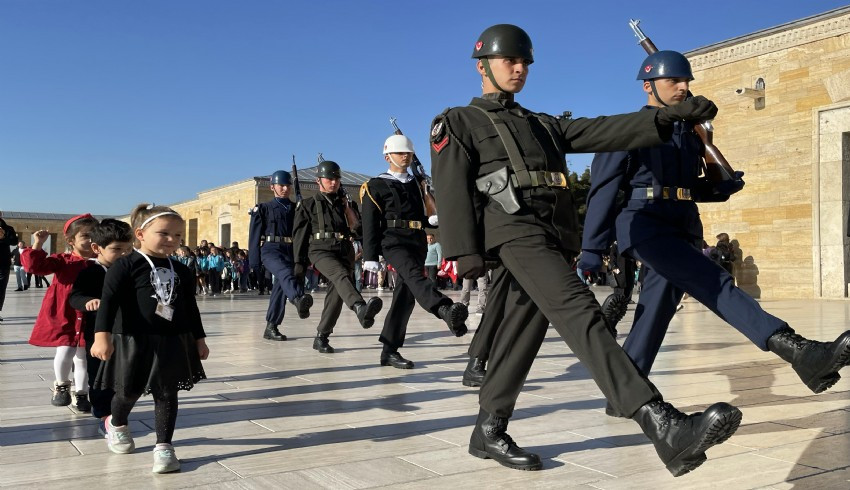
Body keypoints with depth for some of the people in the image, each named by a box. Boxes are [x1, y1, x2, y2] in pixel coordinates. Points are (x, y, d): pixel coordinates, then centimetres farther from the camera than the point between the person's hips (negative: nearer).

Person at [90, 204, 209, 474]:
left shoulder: (182, 271, 7)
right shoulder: (126, 266, -9)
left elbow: (191, 308, 15)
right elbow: (109, 301, -15)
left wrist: (199, 339, 15)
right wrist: (102, 335, -26)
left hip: (173, 342, 4)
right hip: (133, 342, -3)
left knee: (167, 394, 4)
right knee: (129, 391, 13)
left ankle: (164, 446, 14)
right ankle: (117, 423, 46)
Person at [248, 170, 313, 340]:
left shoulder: (296, 209, 18)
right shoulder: (263, 209, 10)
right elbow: (255, 237, 5)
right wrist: (255, 263, -3)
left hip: (291, 252, 4)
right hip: (271, 249, -4)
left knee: (280, 288, 2)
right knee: (286, 273, -34)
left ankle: (271, 327, 15)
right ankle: (298, 299, -65)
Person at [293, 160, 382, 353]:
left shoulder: (344, 203, 23)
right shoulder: (308, 205, 12)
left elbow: (357, 227, 12)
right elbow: (300, 236, 8)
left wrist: (347, 206, 4)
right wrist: (299, 264, 2)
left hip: (344, 251, 5)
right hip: (321, 250, -4)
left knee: (336, 294, -4)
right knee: (341, 275, -32)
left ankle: (321, 337, 9)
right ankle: (361, 308, -61)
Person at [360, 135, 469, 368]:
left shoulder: (417, 185, 24)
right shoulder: (376, 186, 8)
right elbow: (370, 224, 1)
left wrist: (433, 219, 5)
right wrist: (370, 257, -7)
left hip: (418, 242, 6)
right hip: (393, 240, -6)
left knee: (405, 295, 2)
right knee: (413, 274, -32)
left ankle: (389, 351, 10)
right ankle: (447, 310, -61)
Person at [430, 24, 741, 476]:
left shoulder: (544, 125, 29)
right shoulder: (458, 122, 13)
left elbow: (604, 131, 16)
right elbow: (452, 189, -1)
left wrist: (669, 116, 2)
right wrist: (464, 251, -14)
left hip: (555, 235, 7)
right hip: (516, 229, -7)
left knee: (524, 329, 5)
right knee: (579, 312, -22)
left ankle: (488, 432, 18)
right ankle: (665, 427, -34)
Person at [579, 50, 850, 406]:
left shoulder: (689, 132, 20)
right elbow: (603, 190, -6)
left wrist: (722, 188, 7)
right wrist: (590, 249, -12)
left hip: (683, 229, 7)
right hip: (644, 226, -7)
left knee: (657, 311, 5)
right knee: (715, 283, -21)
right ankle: (798, 352, -32)